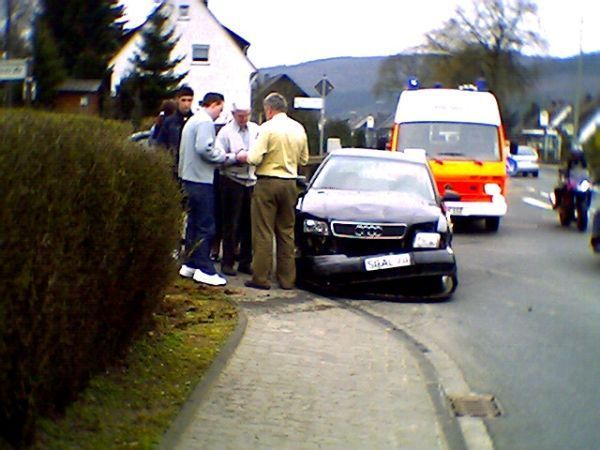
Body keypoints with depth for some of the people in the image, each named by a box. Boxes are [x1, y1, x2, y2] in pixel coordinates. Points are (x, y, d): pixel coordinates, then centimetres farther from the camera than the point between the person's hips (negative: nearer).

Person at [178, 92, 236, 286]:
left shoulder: (192, 120, 18)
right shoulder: (205, 122, -13)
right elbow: (204, 149, -24)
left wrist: (221, 155, 13)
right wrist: (227, 157, -12)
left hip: (190, 179, 10)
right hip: (201, 180, -10)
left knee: (194, 223, 16)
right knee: (206, 226, -7)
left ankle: (189, 264, 21)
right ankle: (204, 269, -7)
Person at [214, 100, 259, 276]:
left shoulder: (255, 130, 10)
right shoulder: (226, 132, -1)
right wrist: (236, 158, -20)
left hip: (251, 181, 4)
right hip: (232, 180, -4)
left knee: (248, 224, 5)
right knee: (231, 224, 0)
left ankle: (245, 262, 15)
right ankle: (227, 263, 7)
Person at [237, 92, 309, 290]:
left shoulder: (268, 127, -11)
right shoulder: (299, 129, 7)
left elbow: (255, 158, -16)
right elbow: (304, 159, 13)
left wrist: (242, 156, 4)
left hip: (268, 182, -6)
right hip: (290, 183, 6)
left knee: (263, 232, -1)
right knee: (286, 232, 11)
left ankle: (261, 277, 0)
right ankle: (287, 279, 13)